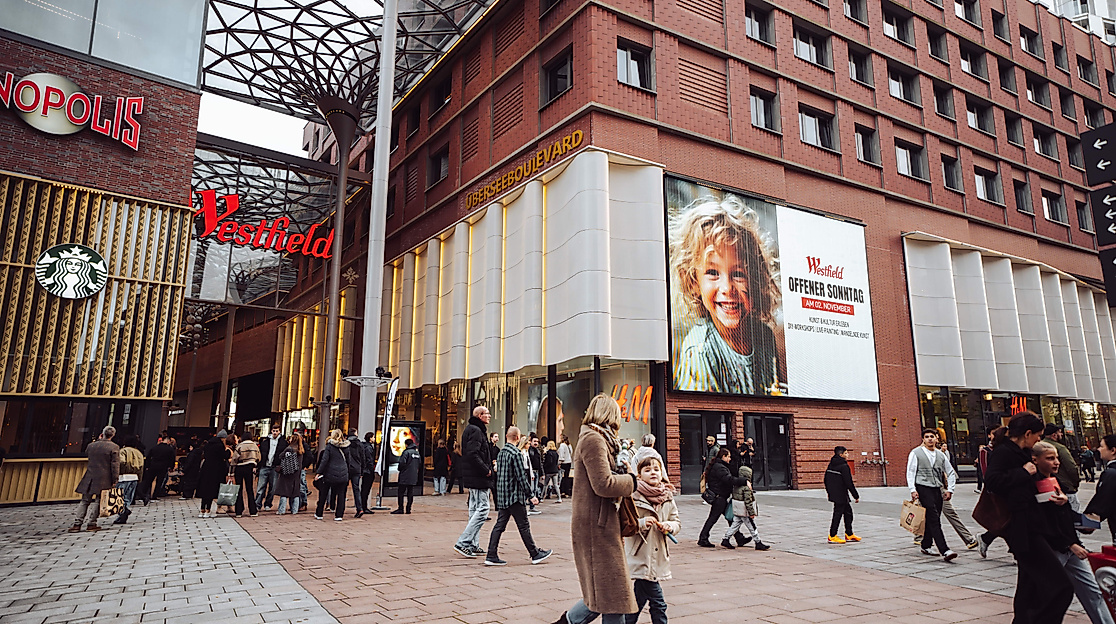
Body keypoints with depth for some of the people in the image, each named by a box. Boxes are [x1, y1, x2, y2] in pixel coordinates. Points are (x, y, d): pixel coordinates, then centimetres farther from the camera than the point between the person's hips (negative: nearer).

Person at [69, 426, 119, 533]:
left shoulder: (92, 445, 6)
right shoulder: (114, 447, -8)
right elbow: (115, 465, -11)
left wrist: (98, 440, 29)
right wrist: (115, 480, -8)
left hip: (90, 477, 4)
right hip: (104, 479, -4)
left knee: (85, 501, 11)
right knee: (97, 501, 1)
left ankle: (77, 524, 10)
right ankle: (91, 524, 1)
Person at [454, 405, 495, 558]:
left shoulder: (471, 429, 18)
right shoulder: (475, 431, -14)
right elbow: (473, 454, -24)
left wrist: (487, 467, 12)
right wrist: (486, 470, -17)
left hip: (472, 477, 11)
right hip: (478, 477, -11)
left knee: (475, 510, 14)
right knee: (482, 510, -10)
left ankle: (473, 545, 19)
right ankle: (462, 543, -10)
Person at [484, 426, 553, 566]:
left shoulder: (501, 452, 10)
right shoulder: (515, 453, -16)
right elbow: (521, 477, -18)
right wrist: (531, 495, -11)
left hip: (502, 496, 8)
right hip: (514, 496, -8)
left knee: (499, 525, 8)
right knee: (524, 526, 1)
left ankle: (491, 556, 7)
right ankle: (535, 554, 11)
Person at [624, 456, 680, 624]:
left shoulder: (667, 498, 8)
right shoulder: (632, 497, -10)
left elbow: (677, 522, 12)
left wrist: (669, 526, -9)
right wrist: (642, 524, -24)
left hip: (658, 558, 5)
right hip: (640, 558, -5)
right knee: (657, 602, -3)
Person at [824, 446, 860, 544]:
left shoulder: (831, 465, 10)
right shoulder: (844, 466, -17)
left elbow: (825, 479, 16)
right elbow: (849, 483, -18)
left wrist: (829, 491, 27)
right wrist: (856, 496, -10)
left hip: (833, 493, 9)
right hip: (840, 495, -9)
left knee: (848, 511, 18)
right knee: (838, 513, -2)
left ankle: (849, 534, 25)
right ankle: (832, 536, 3)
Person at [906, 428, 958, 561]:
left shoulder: (941, 455, 14)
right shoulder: (916, 453, 1)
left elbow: (951, 473, 22)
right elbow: (910, 472, -3)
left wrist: (950, 490, 11)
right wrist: (913, 490, -12)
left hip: (937, 489, 5)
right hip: (923, 488, -5)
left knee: (932, 519, 9)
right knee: (934, 519, -13)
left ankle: (925, 546, 25)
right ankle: (944, 550, -19)